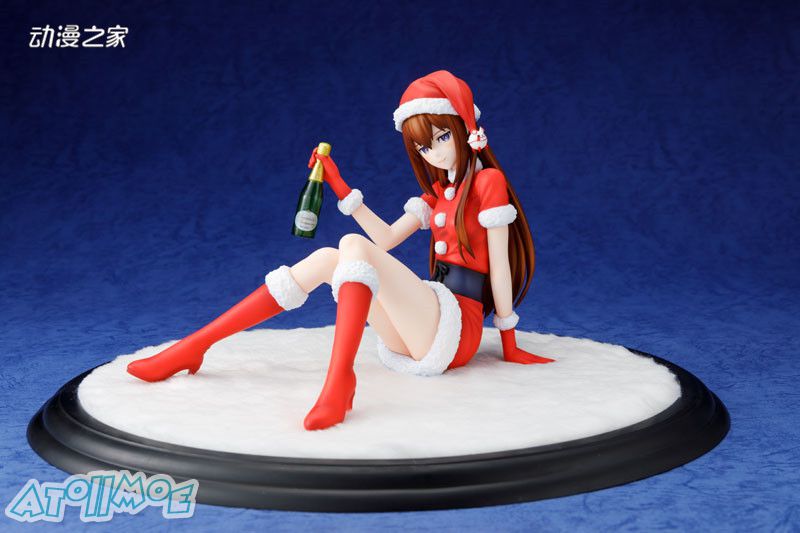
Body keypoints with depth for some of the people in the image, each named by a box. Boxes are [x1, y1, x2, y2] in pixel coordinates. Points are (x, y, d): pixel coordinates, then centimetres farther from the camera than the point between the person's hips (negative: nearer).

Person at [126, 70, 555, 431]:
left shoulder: (488, 181, -5)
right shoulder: (438, 191, 21)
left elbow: (499, 264, -6)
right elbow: (387, 239, 17)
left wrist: (509, 346, -5)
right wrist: (340, 188, 11)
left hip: (456, 329, -7)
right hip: (416, 335, 7)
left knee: (354, 246, -25)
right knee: (326, 259, -7)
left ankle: (339, 381, -46)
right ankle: (195, 346, -9)